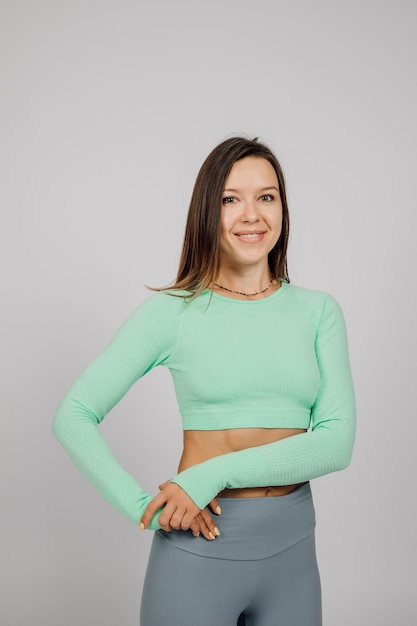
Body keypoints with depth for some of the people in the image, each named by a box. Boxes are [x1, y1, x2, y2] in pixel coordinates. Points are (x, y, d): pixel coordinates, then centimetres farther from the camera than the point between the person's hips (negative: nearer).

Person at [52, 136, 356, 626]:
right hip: (200, 547, -2)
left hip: (293, 548, 3)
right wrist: (142, 506, -15)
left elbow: (337, 442, -9)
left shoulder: (317, 310, 1)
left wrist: (217, 473, -19)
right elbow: (73, 416, -5)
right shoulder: (171, 311, -5)